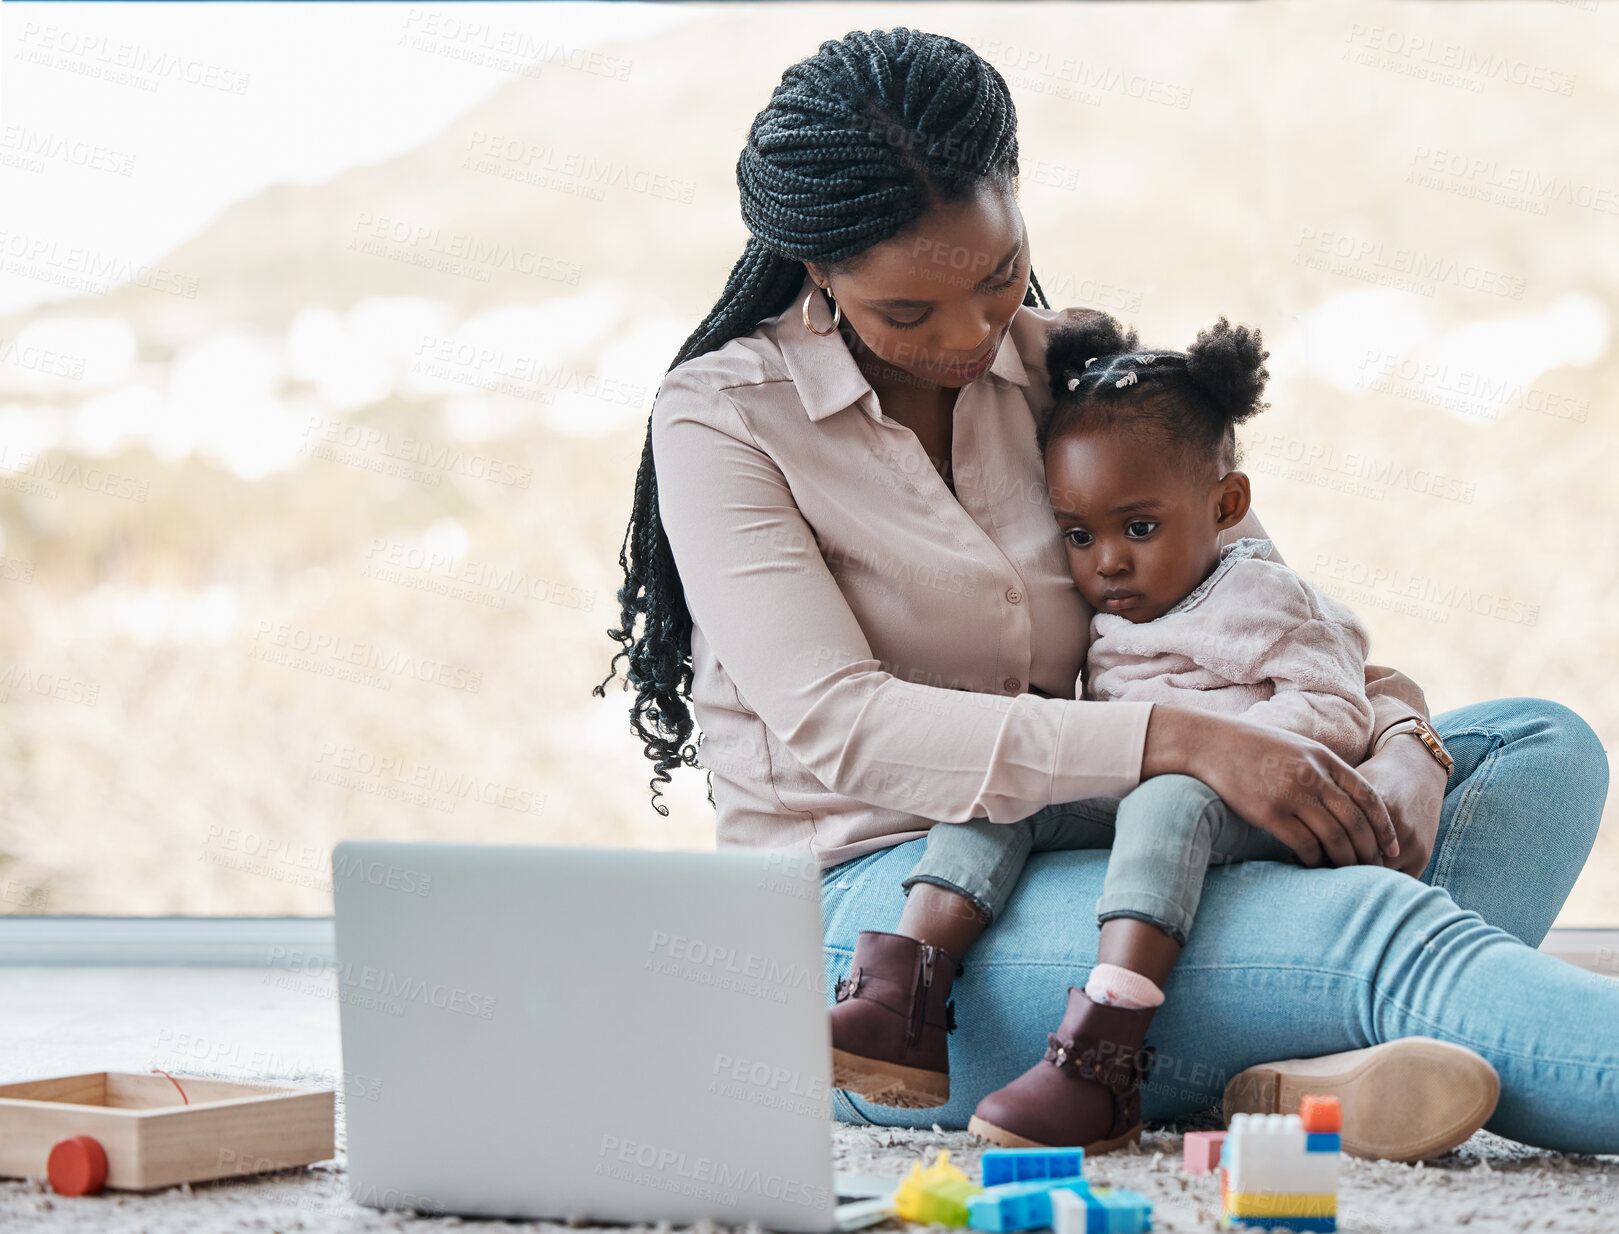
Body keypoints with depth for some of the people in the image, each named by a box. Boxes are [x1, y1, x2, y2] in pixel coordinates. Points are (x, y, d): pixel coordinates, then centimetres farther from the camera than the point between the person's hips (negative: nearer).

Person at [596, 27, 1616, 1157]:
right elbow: (835, 728, -17)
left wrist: (1399, 754, -13)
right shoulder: (721, 417, -4)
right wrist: (1174, 742, -28)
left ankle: (1316, 1073, -34)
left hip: (1066, 873, 7)